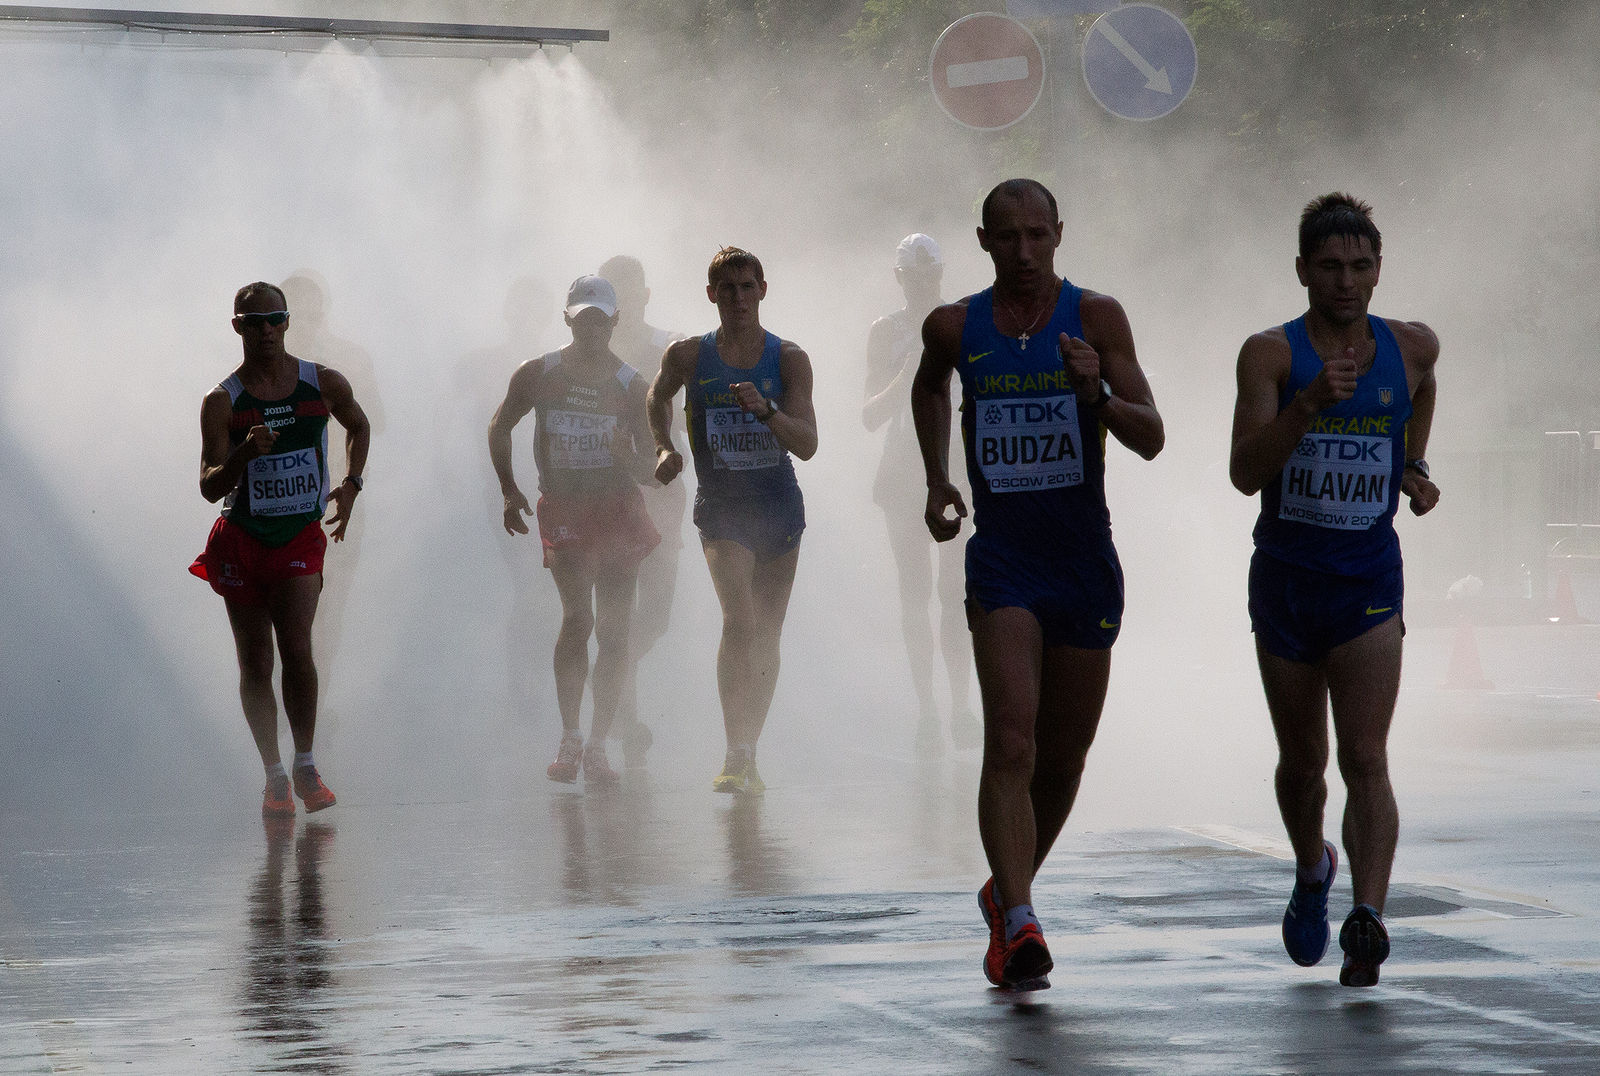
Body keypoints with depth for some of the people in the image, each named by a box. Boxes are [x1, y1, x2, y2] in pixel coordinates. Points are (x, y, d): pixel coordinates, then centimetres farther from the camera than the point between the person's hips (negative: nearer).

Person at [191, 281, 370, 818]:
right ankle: (274, 776, 15)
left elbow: (358, 425, 23)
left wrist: (351, 484, 10)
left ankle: (305, 767, -3)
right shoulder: (222, 402, -4)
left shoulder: (325, 384, 1)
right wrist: (243, 454, -27)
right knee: (256, 665, 4)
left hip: (301, 537, 0)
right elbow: (209, 487, -9)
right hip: (241, 539, 0)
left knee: (296, 648, -17)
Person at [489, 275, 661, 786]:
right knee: (578, 618, -15)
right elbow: (500, 428, 17)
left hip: (618, 508, 1)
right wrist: (508, 491, 8)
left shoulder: (631, 385, 2)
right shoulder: (538, 374, 3)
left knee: (613, 629, -3)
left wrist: (629, 455, -21)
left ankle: (597, 745, 5)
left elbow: (648, 471, 2)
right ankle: (569, 736, -5)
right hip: (562, 509, -1)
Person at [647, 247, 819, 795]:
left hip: (778, 506, 2)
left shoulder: (789, 359, -3)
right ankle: (736, 755, -22)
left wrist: (766, 410, -27)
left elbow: (807, 445, -11)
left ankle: (750, 757, 23)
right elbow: (657, 399, 20)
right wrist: (664, 448, 7)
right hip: (720, 507, -2)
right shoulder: (688, 357, -3)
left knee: (766, 636, 9)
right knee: (741, 620, -22)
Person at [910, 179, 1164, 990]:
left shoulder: (1096, 317, -3)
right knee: (1010, 745, -18)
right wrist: (936, 479, 15)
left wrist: (1097, 394, -25)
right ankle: (1017, 925, -23)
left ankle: (1008, 892, 35)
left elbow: (1151, 439, -7)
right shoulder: (955, 327, 1)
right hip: (1002, 559, -1)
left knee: (1063, 757, 11)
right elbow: (927, 386, 25)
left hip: (1085, 560, 1)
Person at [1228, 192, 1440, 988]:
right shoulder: (1270, 354, -8)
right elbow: (1245, 473, -20)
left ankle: (1368, 922, -26)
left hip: (1369, 584, 0)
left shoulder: (1411, 348, 1)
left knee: (1366, 760, -16)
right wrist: (1311, 401, -34)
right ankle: (1312, 871, 44)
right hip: (1286, 581, 0)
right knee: (1302, 762, 15)